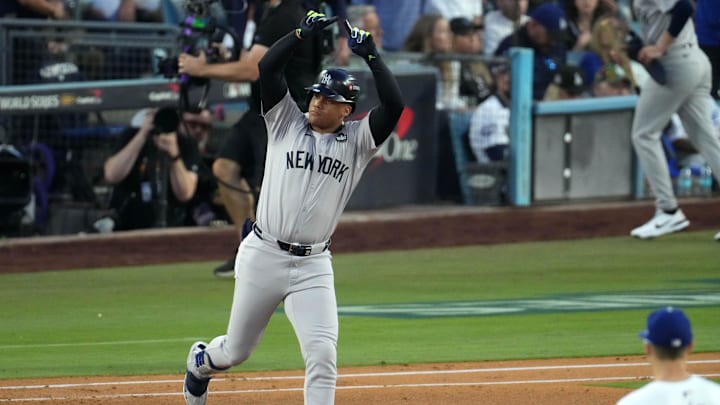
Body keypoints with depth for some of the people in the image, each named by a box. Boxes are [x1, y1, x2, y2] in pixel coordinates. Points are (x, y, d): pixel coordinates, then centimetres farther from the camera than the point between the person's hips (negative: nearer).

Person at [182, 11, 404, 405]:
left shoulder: (357, 140, 4)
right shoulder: (287, 123, 5)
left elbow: (394, 105, -10)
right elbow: (268, 66, -6)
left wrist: (370, 55, -9)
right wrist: (303, 33, -11)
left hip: (313, 267, 0)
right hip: (262, 255, 0)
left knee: (322, 353, -15)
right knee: (236, 350, 14)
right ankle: (201, 360, 49)